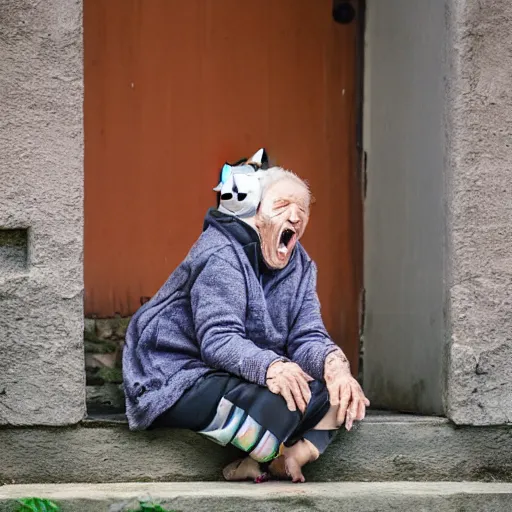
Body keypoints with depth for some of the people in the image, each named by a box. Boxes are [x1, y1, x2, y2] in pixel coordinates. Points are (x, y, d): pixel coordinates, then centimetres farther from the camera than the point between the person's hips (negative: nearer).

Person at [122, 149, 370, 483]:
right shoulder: (220, 254, -18)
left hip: (242, 378, 8)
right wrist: (272, 367, -49)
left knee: (341, 390, -10)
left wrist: (333, 362, -29)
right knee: (277, 400, -34)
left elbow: (306, 337, -4)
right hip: (179, 379, -8)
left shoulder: (299, 266, 7)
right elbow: (218, 340, -29)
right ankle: (279, 460, -4)